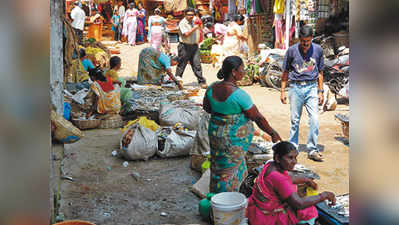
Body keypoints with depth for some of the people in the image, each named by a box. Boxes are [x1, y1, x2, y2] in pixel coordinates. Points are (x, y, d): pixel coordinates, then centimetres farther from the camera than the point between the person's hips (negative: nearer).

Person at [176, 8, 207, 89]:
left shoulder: (192, 22, 15)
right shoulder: (182, 23, -9)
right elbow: (186, 34, -22)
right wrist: (195, 28, -16)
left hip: (194, 46, 6)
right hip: (184, 46, -6)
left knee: (197, 64, -1)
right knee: (181, 65, 3)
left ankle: (202, 82, -1)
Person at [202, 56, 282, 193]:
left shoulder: (212, 88, -6)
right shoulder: (239, 94, -24)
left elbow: (206, 107, 12)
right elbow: (258, 118, -16)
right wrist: (273, 134, -5)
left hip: (214, 131, 7)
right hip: (233, 137, -7)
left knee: (218, 166, 21)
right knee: (229, 170, 8)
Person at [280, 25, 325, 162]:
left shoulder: (318, 50, 2)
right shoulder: (292, 51, -3)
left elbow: (320, 72, 10)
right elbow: (285, 72, 6)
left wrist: (320, 91, 7)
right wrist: (282, 91, 5)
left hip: (311, 87, 1)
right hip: (296, 87, -1)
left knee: (314, 119, -6)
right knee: (295, 120, 6)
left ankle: (312, 150, 3)